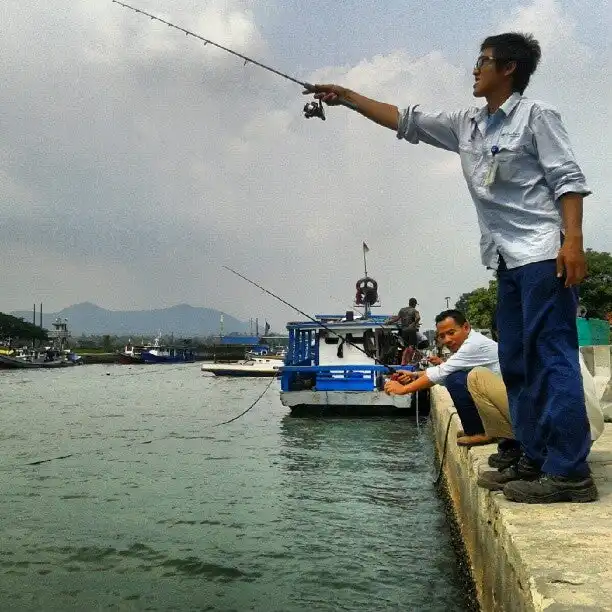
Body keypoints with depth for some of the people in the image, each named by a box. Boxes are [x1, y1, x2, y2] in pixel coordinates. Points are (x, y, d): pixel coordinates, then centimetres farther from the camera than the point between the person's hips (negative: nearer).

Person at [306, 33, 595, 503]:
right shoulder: (467, 125, 18)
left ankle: (570, 472, -9)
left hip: (544, 255, -8)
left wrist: (573, 240, -20)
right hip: (509, 261, 8)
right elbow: (407, 122, 22)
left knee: (552, 357, -11)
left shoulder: (536, 115, -1)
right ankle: (536, 459, 14)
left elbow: (568, 179, -7)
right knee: (516, 363, 7)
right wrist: (346, 97, 22)